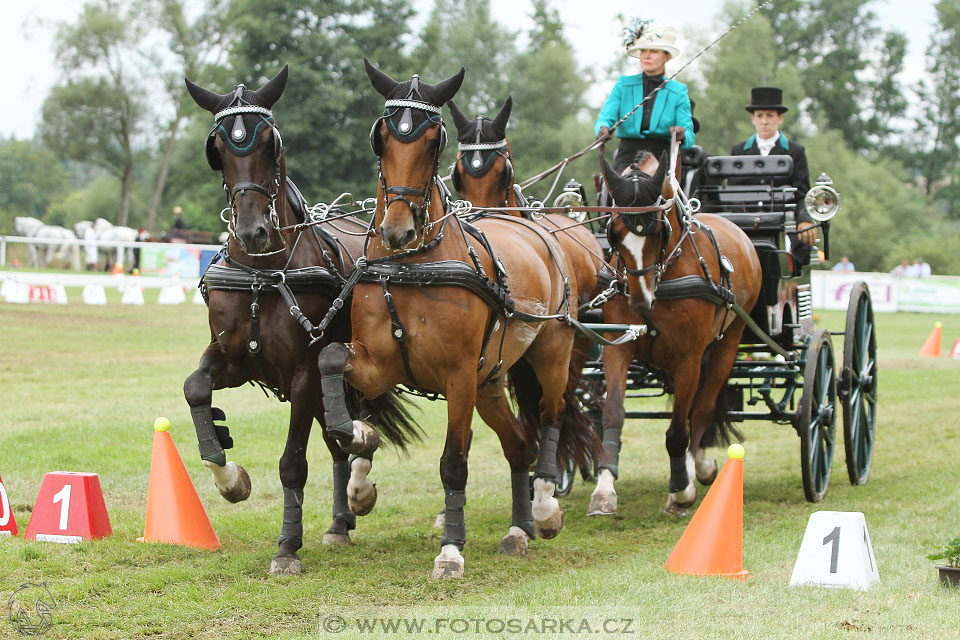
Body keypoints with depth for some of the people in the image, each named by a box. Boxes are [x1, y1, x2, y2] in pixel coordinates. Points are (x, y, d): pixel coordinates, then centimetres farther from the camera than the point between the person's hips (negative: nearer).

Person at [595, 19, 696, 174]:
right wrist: (603, 129, -23)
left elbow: (689, 138, 3)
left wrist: (682, 136, -22)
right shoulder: (624, 84, 10)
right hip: (628, 158, 0)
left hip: (663, 159, 0)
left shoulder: (678, 91, 8)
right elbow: (604, 117, 2)